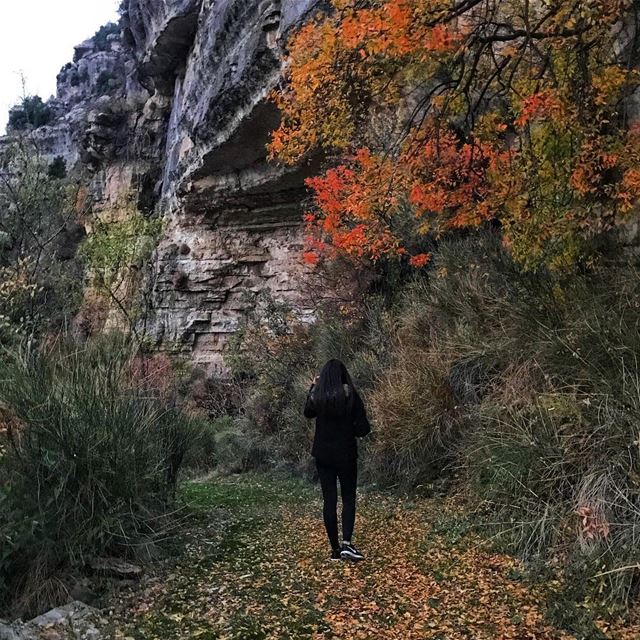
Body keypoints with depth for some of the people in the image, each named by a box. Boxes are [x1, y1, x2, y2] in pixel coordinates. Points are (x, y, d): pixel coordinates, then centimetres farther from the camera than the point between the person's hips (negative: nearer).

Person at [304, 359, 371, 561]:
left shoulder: (317, 396, -5)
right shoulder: (351, 396, -13)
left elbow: (308, 413, 18)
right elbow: (363, 428, -12)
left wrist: (313, 387, 19)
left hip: (323, 455, 2)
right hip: (346, 454, -2)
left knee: (329, 500, 10)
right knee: (348, 499, 13)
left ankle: (335, 549, 14)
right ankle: (346, 543, -3)